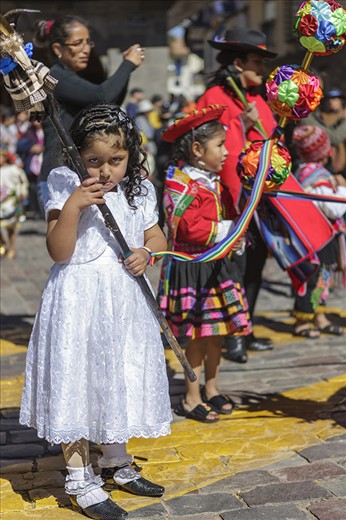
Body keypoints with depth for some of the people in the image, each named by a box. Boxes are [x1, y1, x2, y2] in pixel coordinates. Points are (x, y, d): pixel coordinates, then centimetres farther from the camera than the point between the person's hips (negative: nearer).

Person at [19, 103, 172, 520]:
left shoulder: (139, 190, 3)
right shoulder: (65, 187, -10)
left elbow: (156, 236, 15)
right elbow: (59, 252, -15)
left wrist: (146, 253, -7)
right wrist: (73, 206, -28)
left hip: (125, 299, 5)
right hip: (79, 298, -5)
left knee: (121, 380, 16)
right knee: (78, 382, 1)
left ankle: (116, 463, 37)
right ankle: (79, 479, 15)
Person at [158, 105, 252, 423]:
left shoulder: (214, 182, 10)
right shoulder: (180, 184, -16)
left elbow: (227, 215, 19)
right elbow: (189, 227, -24)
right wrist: (226, 230, -18)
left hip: (217, 265, 8)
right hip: (191, 268, -8)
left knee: (216, 332, 15)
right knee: (198, 335, 0)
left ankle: (211, 390, 30)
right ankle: (192, 399, 13)